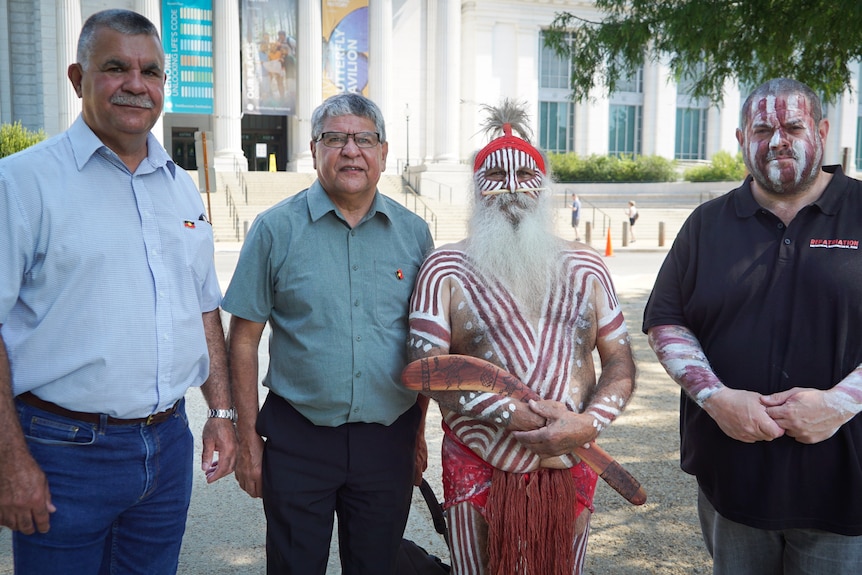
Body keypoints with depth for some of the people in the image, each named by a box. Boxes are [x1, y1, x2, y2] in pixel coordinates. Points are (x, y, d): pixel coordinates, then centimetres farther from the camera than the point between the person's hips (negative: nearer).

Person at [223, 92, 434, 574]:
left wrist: (419, 432, 9)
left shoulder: (414, 233, 3)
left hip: (389, 440, 2)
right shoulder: (276, 229, -4)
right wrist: (247, 439, -4)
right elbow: (245, 338, -2)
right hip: (297, 439, -2)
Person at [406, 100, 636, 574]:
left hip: (569, 469, 3)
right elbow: (426, 368, -12)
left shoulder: (586, 268, 5)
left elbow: (620, 364, 5)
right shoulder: (446, 269, -4)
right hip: (479, 472, -3)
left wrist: (589, 422, -14)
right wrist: (514, 416, -17)